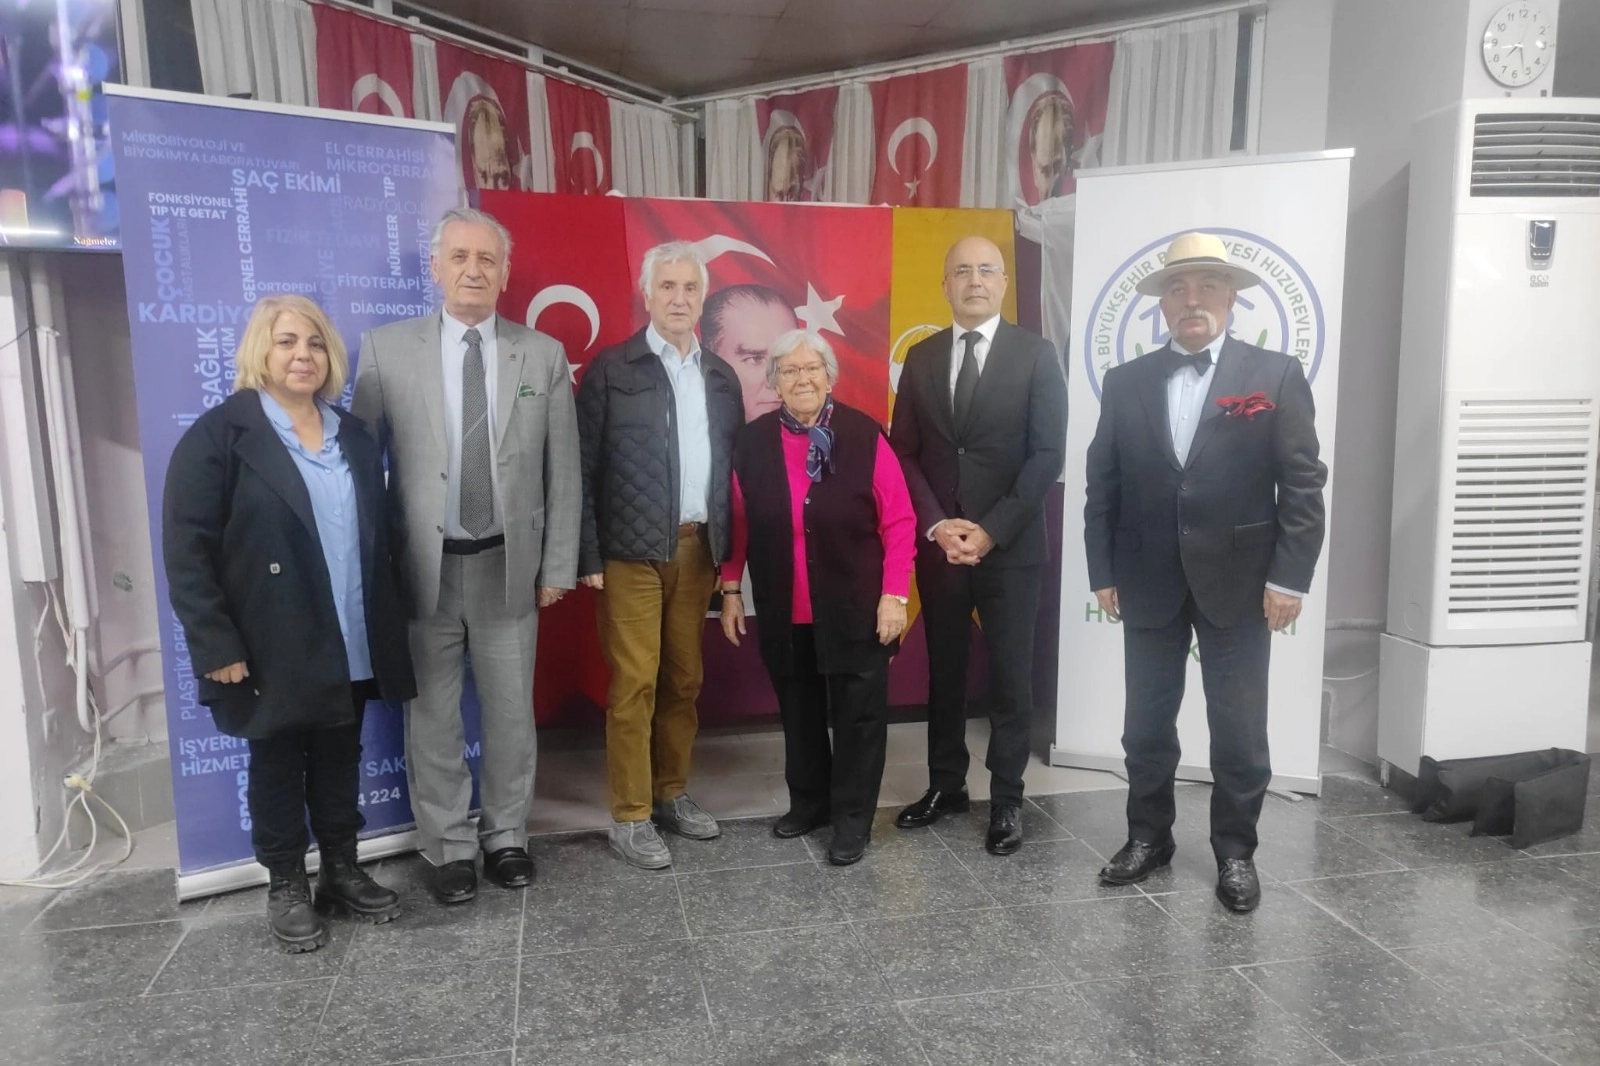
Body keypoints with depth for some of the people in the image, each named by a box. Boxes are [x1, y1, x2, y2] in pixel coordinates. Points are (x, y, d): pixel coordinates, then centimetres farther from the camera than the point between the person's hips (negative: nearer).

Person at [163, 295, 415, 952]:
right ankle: (285, 887, 27)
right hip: (273, 651, -4)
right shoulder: (218, 435, -7)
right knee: (278, 766, 11)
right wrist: (217, 647, -16)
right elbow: (186, 551, -11)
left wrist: (387, 628, 9)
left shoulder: (353, 437, 10)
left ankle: (342, 871, 31)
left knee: (341, 761, 16)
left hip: (352, 647, 5)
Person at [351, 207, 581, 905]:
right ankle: (449, 847, 27)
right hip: (424, 568, 0)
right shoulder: (386, 349, -1)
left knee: (510, 713, 12)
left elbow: (563, 472, 2)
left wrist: (557, 566, 0)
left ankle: (506, 836, 30)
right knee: (432, 716, 10)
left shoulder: (544, 355, 2)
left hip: (509, 567, 1)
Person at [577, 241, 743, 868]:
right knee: (634, 685, -1)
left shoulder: (721, 377, 12)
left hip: (699, 549, 5)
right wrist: (589, 556, -10)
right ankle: (631, 818, 10)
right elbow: (584, 469, -5)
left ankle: (671, 794, 26)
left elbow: (731, 468, 11)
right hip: (632, 552, -4)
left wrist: (729, 551, 5)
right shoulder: (611, 369, -2)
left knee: (684, 680, 11)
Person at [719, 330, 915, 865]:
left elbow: (899, 521, -7)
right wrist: (730, 589, 5)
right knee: (798, 711, 17)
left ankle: (853, 817, 23)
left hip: (855, 610, -3)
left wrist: (894, 595, -11)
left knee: (857, 714, 7)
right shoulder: (752, 441, 0)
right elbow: (738, 523, 5)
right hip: (783, 613, 3)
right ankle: (808, 800, 36)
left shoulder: (865, 436, -8)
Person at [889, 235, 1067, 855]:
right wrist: (935, 525, -9)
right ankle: (945, 785, 28)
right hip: (937, 545, 3)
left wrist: (991, 530, -15)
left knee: (1010, 677, 5)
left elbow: (1047, 455, -8)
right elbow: (903, 452, 5)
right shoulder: (921, 357, 7)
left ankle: (1006, 799, 19)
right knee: (944, 671, 13)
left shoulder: (1035, 355, -2)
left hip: (1010, 547, -3)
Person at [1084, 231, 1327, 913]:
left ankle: (1235, 851, 26)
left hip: (1239, 582, -2)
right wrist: (1103, 572, 0)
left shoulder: (1275, 376, 0)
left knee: (1239, 730, 8)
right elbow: (1103, 484, 5)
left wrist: (1290, 577, -10)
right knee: (1147, 724, 12)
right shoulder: (1126, 382, 6)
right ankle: (1148, 836, 29)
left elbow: (1303, 484, -4)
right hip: (1148, 584, 2)